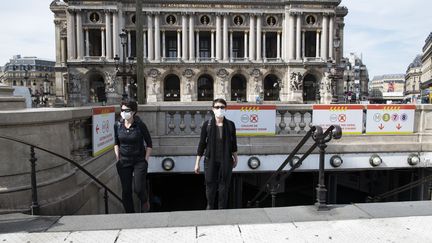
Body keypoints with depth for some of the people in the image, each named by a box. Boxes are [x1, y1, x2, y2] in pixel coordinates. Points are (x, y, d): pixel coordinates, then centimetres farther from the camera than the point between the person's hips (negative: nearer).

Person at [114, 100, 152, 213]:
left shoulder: (140, 125, -11)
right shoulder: (118, 125, -1)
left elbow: (149, 144, -3)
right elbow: (116, 143, 14)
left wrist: (146, 159, -6)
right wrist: (117, 156, 4)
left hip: (139, 161, -3)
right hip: (124, 162, 3)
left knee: (138, 188, -9)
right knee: (126, 191, 7)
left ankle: (145, 201, 27)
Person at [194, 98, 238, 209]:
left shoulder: (230, 125, -1)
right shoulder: (207, 124, -5)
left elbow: (233, 143, 10)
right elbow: (202, 143, -1)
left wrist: (235, 158, 18)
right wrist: (197, 163, 0)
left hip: (226, 160, 1)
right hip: (211, 160, -1)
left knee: (224, 186, 8)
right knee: (210, 185, 8)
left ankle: (222, 208, 26)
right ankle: (210, 206, 32)